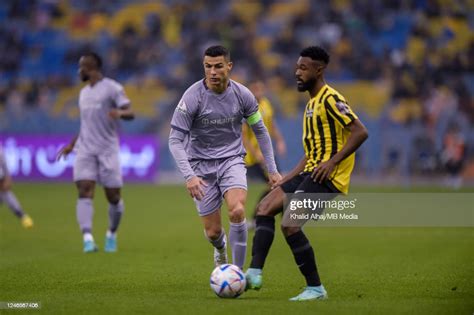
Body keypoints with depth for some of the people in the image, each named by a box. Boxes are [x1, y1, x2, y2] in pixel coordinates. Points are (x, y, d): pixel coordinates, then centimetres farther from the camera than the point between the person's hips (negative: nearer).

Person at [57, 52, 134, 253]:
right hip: (85, 150, 5)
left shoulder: (112, 88, -3)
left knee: (113, 196, 0)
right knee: (85, 191, -15)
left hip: (108, 150, -5)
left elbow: (130, 114, -13)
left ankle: (112, 235, 25)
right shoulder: (84, 93, 19)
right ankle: (88, 239, -26)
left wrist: (120, 112, -36)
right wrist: (71, 144, 27)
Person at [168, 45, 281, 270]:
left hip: (232, 160, 1)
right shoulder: (193, 97, -16)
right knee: (213, 232, 1)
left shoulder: (242, 95, -7)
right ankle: (221, 250, 40)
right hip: (202, 165, -1)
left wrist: (272, 170, 7)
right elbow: (175, 140, -15)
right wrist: (189, 176, -28)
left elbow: (260, 131, 8)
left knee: (237, 211, -27)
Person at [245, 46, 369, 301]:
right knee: (265, 207, -1)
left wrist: (333, 161, -24)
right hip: (310, 172, 10)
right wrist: (285, 181, 20)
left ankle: (315, 288, -9)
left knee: (289, 224, -18)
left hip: (327, 177, -10)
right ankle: (255, 273, -10)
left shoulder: (330, 99, -10)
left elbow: (360, 132, -20)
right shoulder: (312, 104, 21)